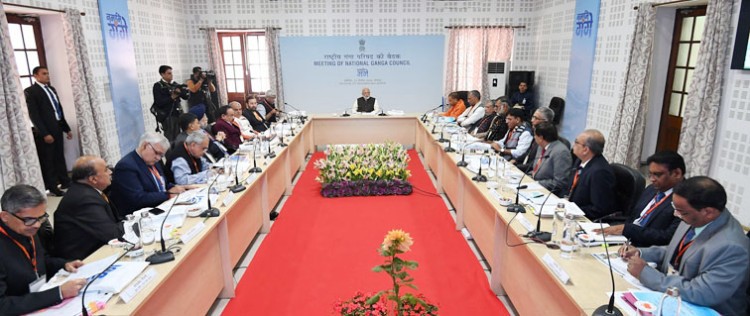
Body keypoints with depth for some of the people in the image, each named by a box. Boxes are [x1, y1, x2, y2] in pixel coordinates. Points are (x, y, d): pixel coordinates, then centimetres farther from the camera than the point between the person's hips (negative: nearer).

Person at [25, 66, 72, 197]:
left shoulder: (51, 89, 15)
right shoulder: (30, 91, -7)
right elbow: (33, 115, -13)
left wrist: (67, 128, 14)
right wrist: (44, 133, -18)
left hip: (57, 128, 6)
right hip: (45, 131, -6)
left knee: (60, 157, 14)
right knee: (48, 160, 2)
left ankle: (65, 182, 24)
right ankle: (52, 187, 10)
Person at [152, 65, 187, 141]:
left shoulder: (174, 84, 13)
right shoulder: (158, 86, -3)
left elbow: (185, 97, 9)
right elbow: (159, 102, -13)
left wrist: (180, 92, -11)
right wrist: (172, 97, -20)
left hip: (177, 114, 5)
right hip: (166, 116, -5)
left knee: (178, 136, 8)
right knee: (170, 138, -6)